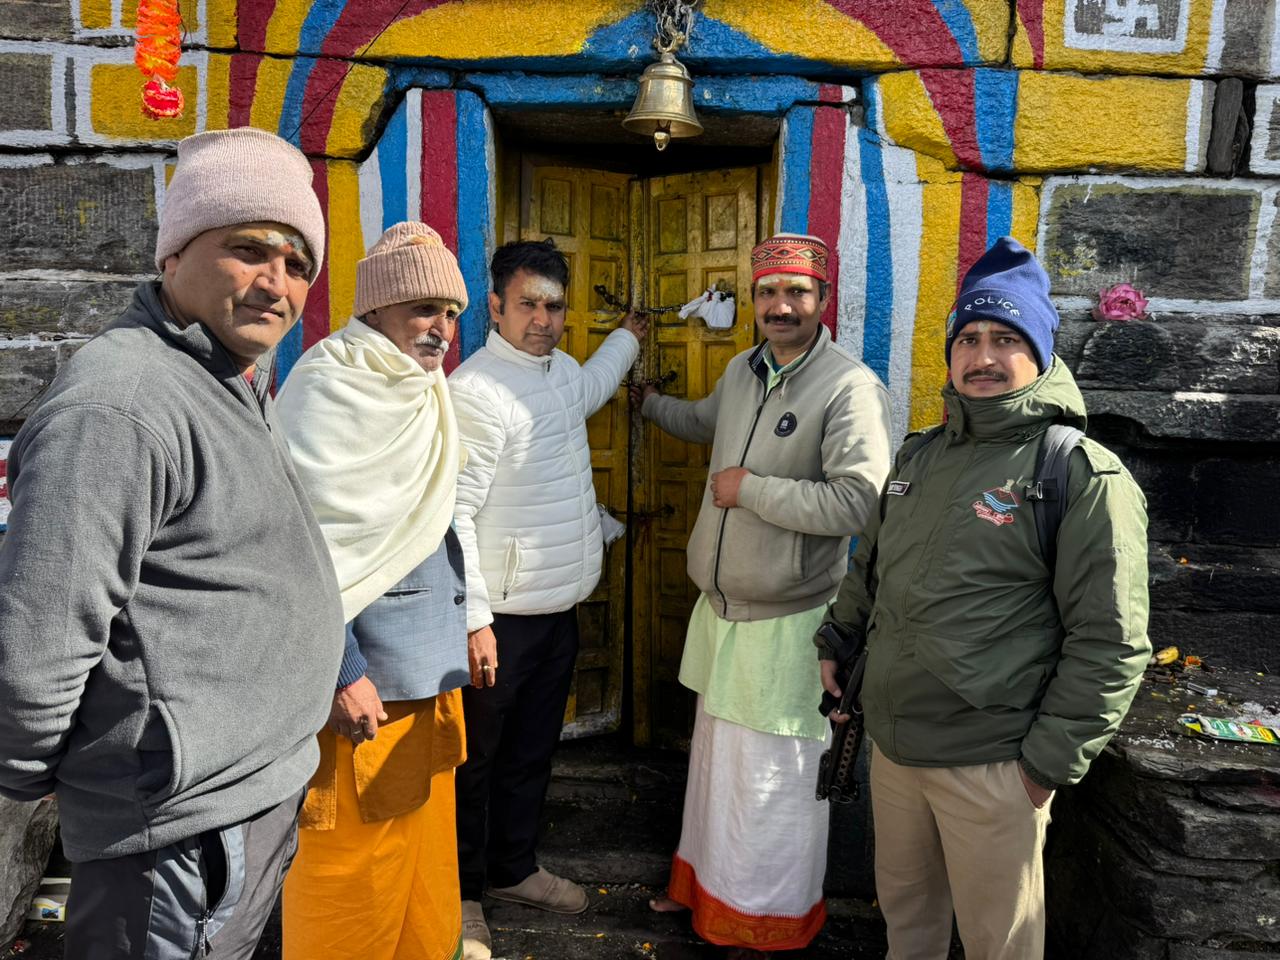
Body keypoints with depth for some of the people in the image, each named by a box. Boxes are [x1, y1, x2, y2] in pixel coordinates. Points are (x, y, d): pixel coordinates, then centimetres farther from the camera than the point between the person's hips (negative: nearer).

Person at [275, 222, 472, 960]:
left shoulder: (422, 394, 13)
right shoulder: (329, 389, -13)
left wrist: (469, 622, 18)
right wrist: (342, 671, -20)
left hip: (428, 673, 8)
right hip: (361, 681, -8)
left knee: (424, 864, 19)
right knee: (354, 876, 5)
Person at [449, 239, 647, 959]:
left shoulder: (560, 369, 9)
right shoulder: (478, 389, -18)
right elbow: (452, 513, -21)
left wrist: (630, 335, 45)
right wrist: (472, 620, -22)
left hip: (561, 606, 8)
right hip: (502, 615, -8)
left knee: (534, 749, 21)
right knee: (476, 758, 9)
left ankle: (514, 867, 40)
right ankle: (464, 892, 28)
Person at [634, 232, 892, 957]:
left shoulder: (853, 389, -18)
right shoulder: (743, 371, 8)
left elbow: (857, 502, -28)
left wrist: (750, 488, -21)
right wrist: (646, 399, 39)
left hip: (788, 619, -8)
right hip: (721, 606, 8)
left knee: (773, 777, 4)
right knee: (714, 755, 22)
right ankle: (707, 887, 44)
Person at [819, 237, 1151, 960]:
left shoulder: (1084, 476, -13)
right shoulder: (920, 457, 8)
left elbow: (1110, 642, -15)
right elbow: (870, 567, 22)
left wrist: (1050, 761, -14)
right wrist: (837, 640, 17)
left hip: (991, 765, -5)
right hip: (891, 745, 6)